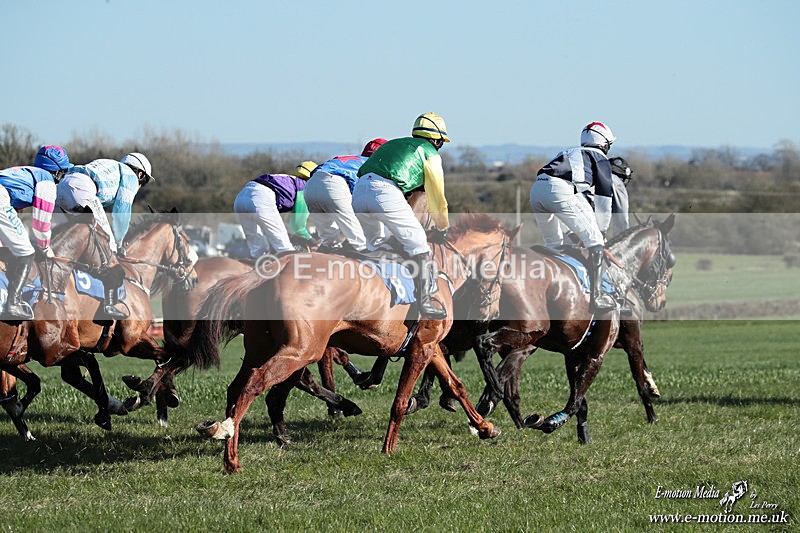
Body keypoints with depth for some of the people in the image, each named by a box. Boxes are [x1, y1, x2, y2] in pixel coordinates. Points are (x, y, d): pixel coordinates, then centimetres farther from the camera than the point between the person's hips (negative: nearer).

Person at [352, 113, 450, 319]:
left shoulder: (394, 144, 37)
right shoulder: (430, 153, 17)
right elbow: (437, 195, 22)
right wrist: (443, 225, 40)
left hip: (358, 191, 7)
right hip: (385, 192, -7)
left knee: (375, 242, 28)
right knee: (418, 243, 2)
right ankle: (425, 302, -5)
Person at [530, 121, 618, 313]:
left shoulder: (570, 153, 40)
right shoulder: (600, 159, 21)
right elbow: (603, 199, 16)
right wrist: (602, 231, 27)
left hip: (536, 189, 7)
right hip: (562, 190, -7)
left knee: (553, 243, 27)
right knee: (595, 242, 2)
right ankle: (596, 297, -4)